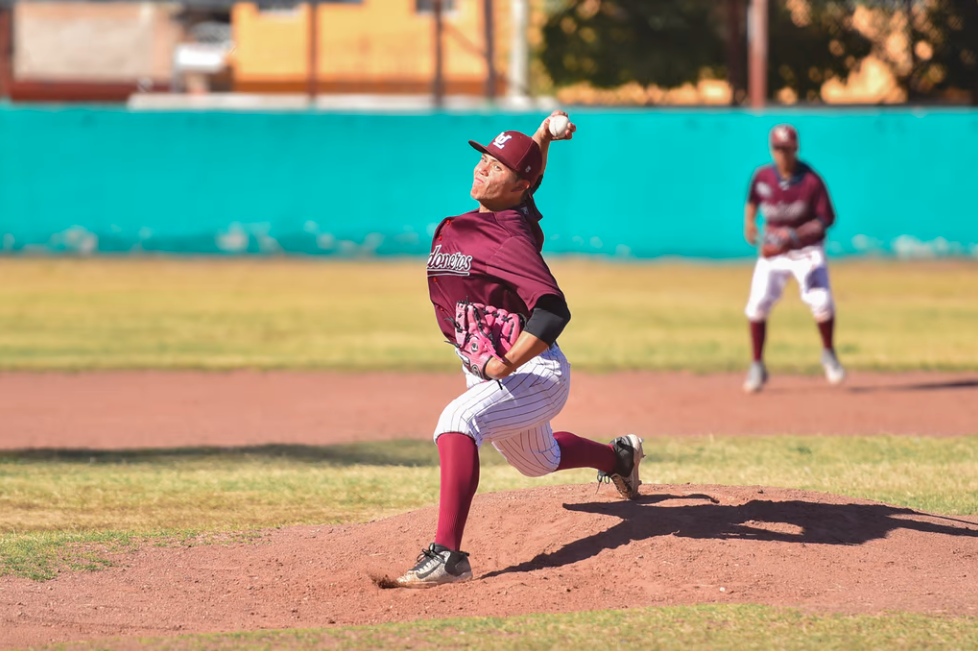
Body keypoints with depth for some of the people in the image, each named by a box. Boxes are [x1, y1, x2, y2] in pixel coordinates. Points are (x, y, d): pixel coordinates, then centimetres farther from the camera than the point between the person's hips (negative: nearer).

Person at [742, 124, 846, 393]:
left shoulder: (812, 181, -18)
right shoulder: (763, 176, -8)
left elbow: (827, 218, -15)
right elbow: (753, 199, 14)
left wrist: (795, 235, -26)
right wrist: (749, 222, -3)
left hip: (807, 249, -3)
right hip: (773, 249, 3)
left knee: (821, 300, -19)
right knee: (757, 304, -11)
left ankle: (828, 355, 8)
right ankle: (757, 366, 4)